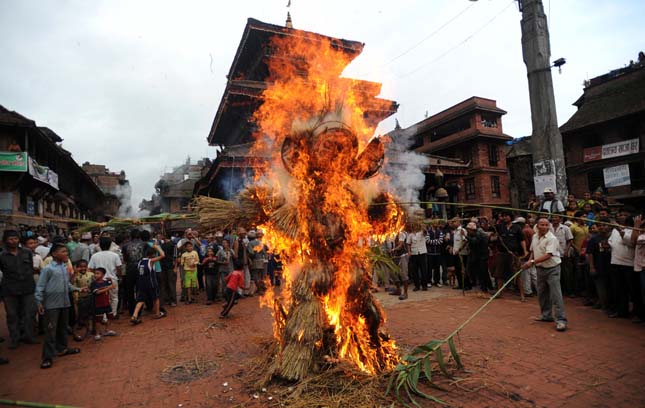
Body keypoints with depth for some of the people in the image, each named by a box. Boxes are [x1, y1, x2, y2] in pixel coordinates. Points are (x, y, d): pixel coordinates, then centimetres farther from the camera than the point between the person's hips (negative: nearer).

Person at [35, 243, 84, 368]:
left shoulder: (65, 268, 8)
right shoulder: (48, 269, -12)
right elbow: (40, 287, -11)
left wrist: (78, 289, 6)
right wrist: (39, 302, -14)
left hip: (64, 303, 7)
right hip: (52, 305, -7)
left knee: (63, 327, 18)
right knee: (50, 330, -3)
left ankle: (62, 348, 32)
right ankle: (48, 357, 4)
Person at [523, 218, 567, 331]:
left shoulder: (551, 238, -17)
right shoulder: (535, 237, 7)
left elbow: (548, 255, -25)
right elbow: (533, 251, 19)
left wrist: (533, 262, -28)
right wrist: (529, 261, 2)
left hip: (552, 269, -7)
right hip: (540, 268, 8)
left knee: (556, 294, -9)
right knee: (542, 294, 15)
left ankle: (561, 320, -4)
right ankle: (546, 315, 28)